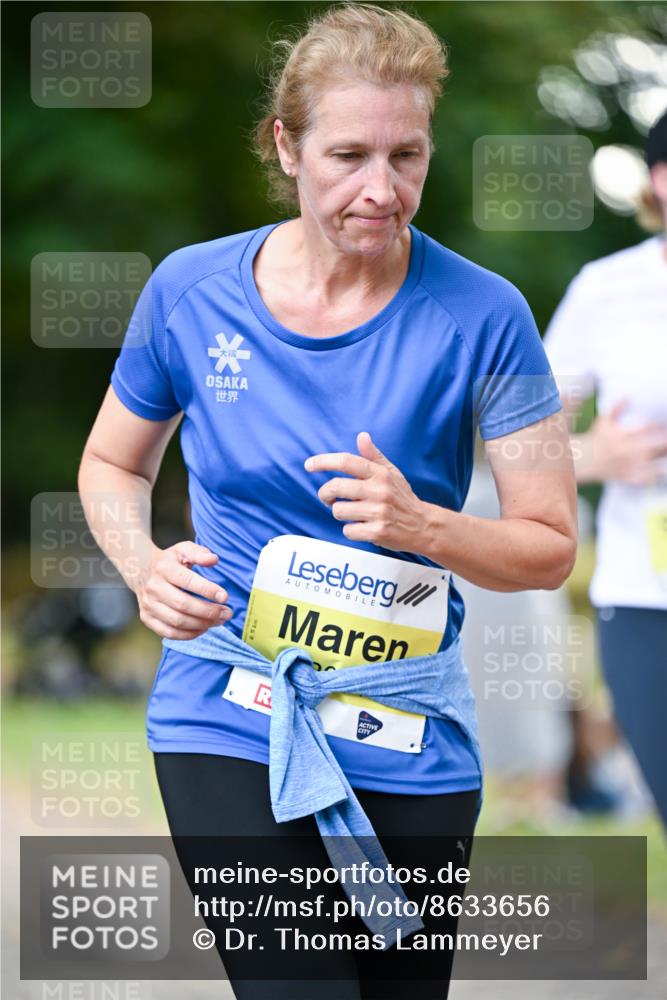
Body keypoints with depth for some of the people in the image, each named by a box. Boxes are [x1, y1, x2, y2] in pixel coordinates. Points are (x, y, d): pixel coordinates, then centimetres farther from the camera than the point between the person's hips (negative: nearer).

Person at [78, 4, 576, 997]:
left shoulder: (481, 314, -8)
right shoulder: (191, 291, -2)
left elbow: (549, 546, -3)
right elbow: (112, 464, 15)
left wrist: (420, 525, -22)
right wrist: (146, 565, -6)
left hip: (408, 748, 1)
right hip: (228, 731, -1)